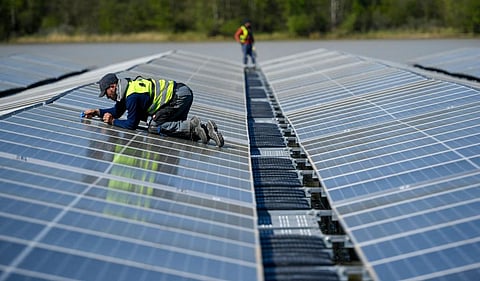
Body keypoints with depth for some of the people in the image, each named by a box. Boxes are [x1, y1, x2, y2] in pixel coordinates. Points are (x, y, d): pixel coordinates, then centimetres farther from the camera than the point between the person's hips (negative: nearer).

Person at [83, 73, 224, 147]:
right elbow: (117, 111, 29)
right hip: (184, 92, 10)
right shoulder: (127, 87, 15)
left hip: (179, 97, -10)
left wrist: (113, 122, 2)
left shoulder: (132, 96, -15)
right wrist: (97, 112, 21)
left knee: (153, 127, -11)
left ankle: (191, 126, -21)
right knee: (174, 128, 13)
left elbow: (132, 124, -10)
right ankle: (205, 128, -3)